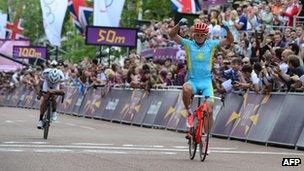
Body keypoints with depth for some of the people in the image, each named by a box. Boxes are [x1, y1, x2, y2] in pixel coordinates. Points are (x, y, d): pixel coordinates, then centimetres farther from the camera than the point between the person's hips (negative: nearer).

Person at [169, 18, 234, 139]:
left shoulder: (211, 44, 4)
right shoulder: (188, 44, 1)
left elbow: (230, 40, -1)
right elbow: (172, 35, -8)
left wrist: (227, 29, -21)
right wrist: (179, 25, -26)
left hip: (206, 81, 1)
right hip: (192, 80, -1)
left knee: (209, 110, -10)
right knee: (186, 88, -37)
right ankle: (189, 112, -11)